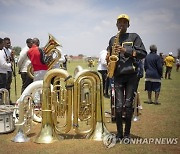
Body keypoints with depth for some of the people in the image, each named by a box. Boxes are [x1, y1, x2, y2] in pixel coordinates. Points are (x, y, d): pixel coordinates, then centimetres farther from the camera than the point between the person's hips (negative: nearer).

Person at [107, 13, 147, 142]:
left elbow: (143, 53, -2)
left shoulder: (134, 37, 8)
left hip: (131, 75, -1)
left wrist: (126, 51, -12)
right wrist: (109, 58, -1)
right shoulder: (113, 39, 17)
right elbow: (109, 55, 24)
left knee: (128, 105, -1)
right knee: (119, 106, -4)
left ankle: (127, 134, 12)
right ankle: (119, 134, 8)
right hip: (118, 75, 2)